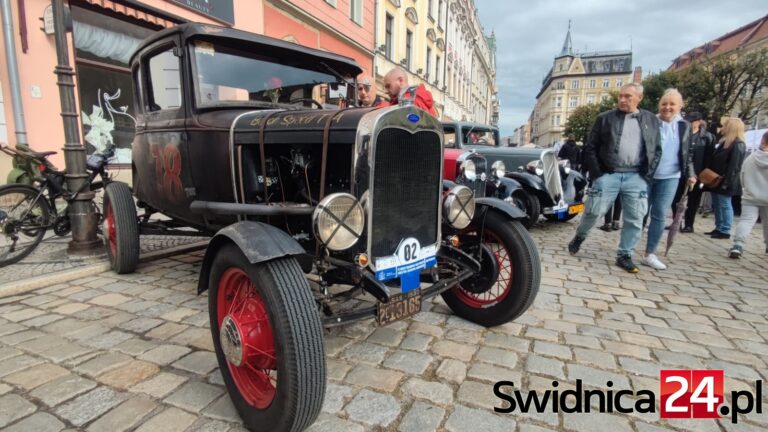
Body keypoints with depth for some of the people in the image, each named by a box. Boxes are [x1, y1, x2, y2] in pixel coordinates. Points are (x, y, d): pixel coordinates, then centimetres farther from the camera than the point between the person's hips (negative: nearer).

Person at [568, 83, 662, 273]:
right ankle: (579, 236, 25)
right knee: (594, 211, -2)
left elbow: (657, 150, 13)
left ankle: (624, 256, 15)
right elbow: (590, 147, 2)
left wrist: (648, 173, 0)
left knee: (635, 219, 2)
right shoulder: (605, 118, 5)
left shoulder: (651, 120, 12)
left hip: (636, 177, 2)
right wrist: (596, 172, -6)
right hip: (608, 175, -2)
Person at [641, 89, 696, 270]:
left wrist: (690, 174, 1)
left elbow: (687, 154, 13)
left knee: (659, 216, 2)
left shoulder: (684, 126, 8)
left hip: (670, 178, 3)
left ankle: (650, 254, 9)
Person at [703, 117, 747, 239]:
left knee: (725, 205, -3)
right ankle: (719, 228, 20)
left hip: (724, 182, -9)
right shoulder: (725, 142, 16)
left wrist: (727, 182, -23)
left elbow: (734, 166, -18)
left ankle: (725, 231, 3)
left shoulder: (738, 145, -11)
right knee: (716, 205, 12)